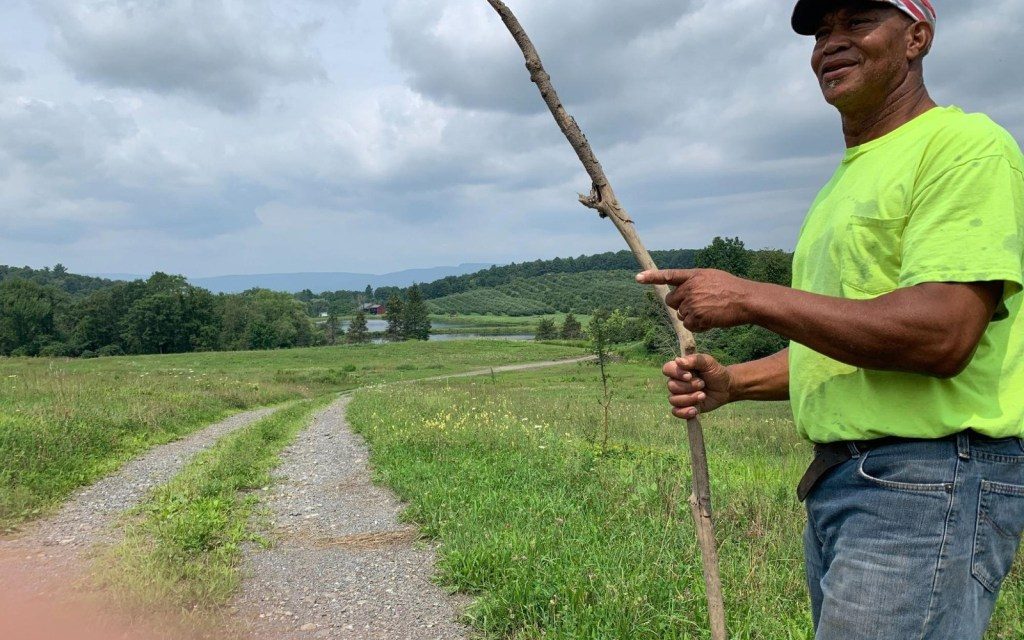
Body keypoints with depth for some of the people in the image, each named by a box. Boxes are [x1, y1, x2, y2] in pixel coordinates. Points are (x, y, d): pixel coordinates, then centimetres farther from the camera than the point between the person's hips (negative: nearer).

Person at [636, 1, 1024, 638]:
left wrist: (751, 298, -19)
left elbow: (942, 335, -23)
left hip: (929, 484, -9)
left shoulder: (965, 144, -9)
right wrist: (731, 382, 6)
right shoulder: (844, 183, 19)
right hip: (834, 483, 9)